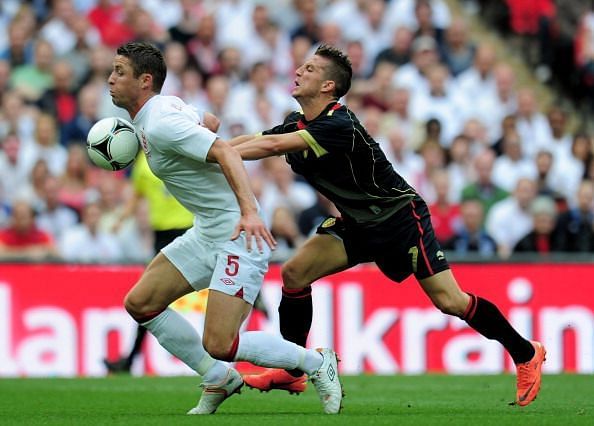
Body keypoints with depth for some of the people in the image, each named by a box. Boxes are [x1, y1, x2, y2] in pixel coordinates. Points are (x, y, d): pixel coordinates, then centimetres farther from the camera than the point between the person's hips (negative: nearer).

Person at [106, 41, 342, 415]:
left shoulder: (160, 125, -20)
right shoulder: (167, 105, 9)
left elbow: (226, 152, -28)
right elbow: (207, 123, 28)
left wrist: (249, 210, -40)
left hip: (240, 233, -10)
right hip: (206, 232, 10)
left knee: (219, 345, -16)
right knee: (139, 303, 6)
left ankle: (317, 363, 4)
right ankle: (219, 379, 17)